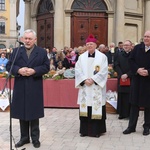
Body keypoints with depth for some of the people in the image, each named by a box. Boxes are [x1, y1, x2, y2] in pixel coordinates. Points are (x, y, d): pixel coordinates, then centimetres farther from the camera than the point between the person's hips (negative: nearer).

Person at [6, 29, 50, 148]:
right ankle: (24, 137, 22)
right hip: (20, 87, 2)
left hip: (35, 88, -2)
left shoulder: (42, 52, 3)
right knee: (22, 113, 9)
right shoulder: (16, 51, 8)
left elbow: (46, 67, -2)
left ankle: (35, 138, 18)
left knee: (34, 113, 6)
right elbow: (9, 66, 4)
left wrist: (34, 71, -16)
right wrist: (18, 70, -15)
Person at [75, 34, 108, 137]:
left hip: (97, 88, -2)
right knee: (85, 108, 5)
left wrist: (93, 79, -15)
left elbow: (103, 71, -7)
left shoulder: (102, 56, 0)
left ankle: (96, 130, 9)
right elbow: (78, 70, 1)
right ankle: (85, 129, 13)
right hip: (85, 87, 3)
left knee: (96, 108, -1)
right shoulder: (82, 57, 8)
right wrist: (85, 80, -13)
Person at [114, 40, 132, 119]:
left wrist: (127, 75, -14)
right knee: (121, 97, 5)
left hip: (131, 79, -3)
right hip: (121, 79, 3)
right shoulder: (120, 55, 11)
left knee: (130, 97, -1)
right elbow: (116, 66, 5)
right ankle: (122, 113, 12)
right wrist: (121, 75, -9)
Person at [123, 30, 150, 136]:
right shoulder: (137, 48, 4)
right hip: (137, 79, 2)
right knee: (134, 103, 8)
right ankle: (132, 126, 17)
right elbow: (131, 60, 3)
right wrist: (137, 70, -12)